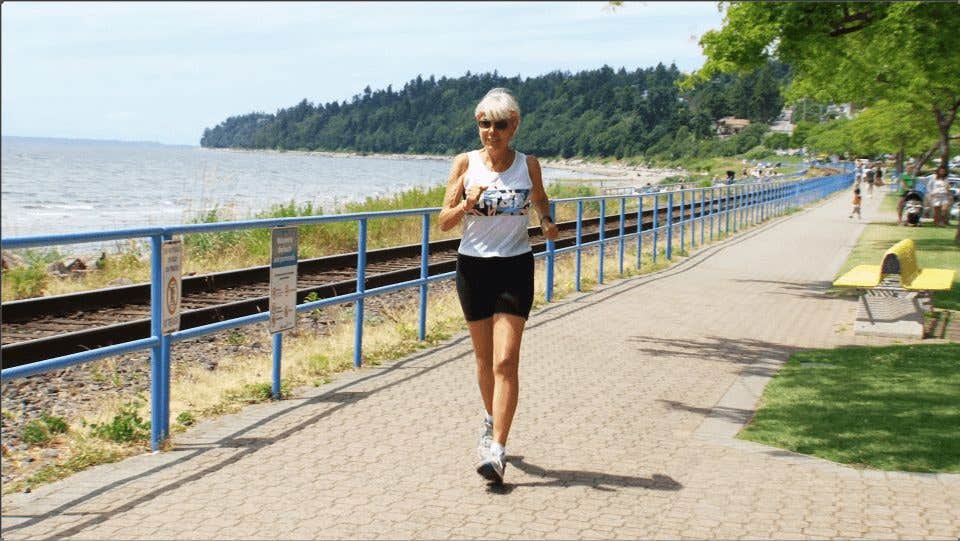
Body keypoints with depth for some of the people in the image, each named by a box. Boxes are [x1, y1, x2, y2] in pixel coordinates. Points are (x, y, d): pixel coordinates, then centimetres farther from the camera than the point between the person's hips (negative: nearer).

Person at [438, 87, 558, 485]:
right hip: (473, 267, 1)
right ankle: (492, 420, 40)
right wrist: (466, 203, -22)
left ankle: (497, 451, -11)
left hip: (515, 267, -1)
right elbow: (444, 221, -2)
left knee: (505, 361, -11)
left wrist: (547, 223, -2)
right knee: (484, 359, 14)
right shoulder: (465, 163, -1)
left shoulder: (528, 164, 0)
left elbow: (540, 199, 20)